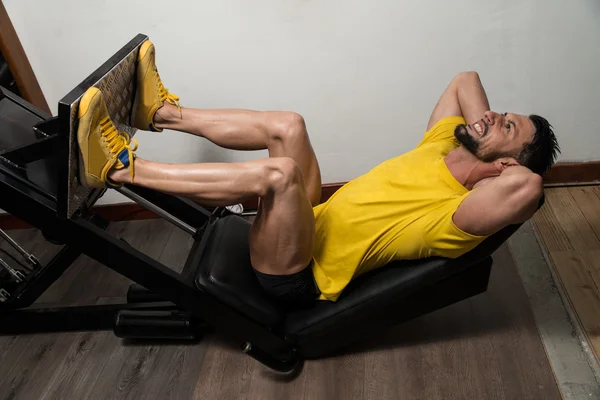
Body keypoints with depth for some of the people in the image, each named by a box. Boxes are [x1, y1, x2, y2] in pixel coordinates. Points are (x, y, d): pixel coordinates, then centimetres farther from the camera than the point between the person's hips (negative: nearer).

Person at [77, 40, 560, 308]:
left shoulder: (457, 216, -18)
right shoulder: (442, 147, 7)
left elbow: (529, 183, -37)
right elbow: (465, 79, 19)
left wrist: (502, 168, -16)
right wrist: (483, 138, 5)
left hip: (300, 276, -8)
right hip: (310, 225, 9)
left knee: (280, 171, -33)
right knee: (288, 126, -1)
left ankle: (121, 168, -19)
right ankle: (162, 112, 8)